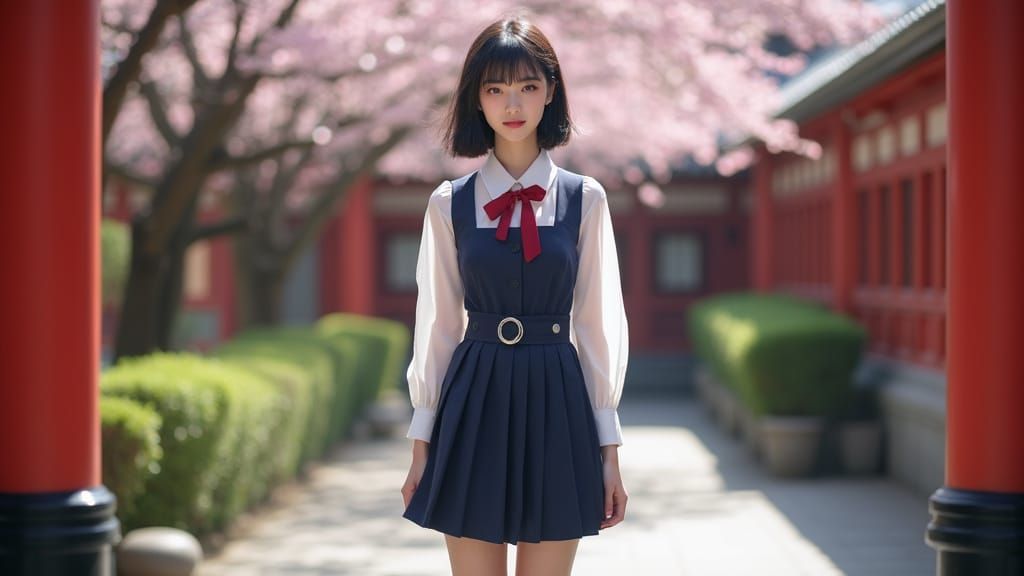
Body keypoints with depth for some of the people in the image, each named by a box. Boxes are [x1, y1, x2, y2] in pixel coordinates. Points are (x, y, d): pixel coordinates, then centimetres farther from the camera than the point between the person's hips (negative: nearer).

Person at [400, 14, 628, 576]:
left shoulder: (584, 199, 3)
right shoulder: (450, 203, 4)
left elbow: (598, 325, 4)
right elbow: (437, 325, 7)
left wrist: (609, 450, 2)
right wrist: (422, 444, 6)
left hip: (556, 403, 0)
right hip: (474, 405, 0)